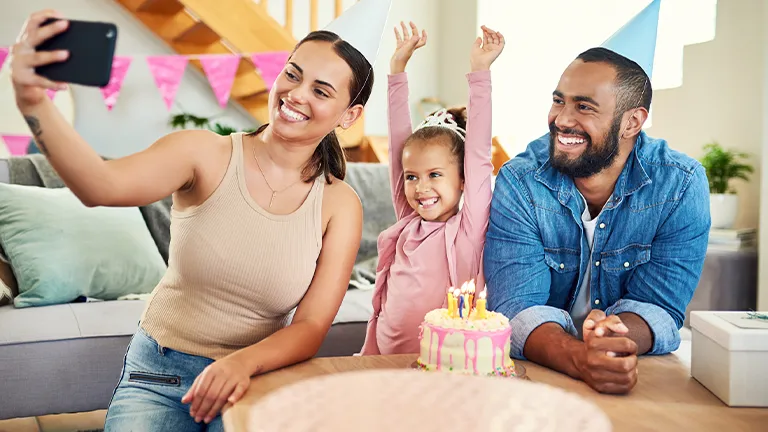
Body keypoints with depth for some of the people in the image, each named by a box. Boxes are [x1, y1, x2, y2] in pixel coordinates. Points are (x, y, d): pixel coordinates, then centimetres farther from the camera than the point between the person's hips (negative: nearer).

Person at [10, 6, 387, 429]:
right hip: (158, 374, 0)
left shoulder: (340, 205, -6)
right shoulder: (208, 154, -10)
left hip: (254, 379, 1)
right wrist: (33, 102, -45)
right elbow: (101, 185, -29)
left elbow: (312, 327, -8)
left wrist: (244, 363, -27)